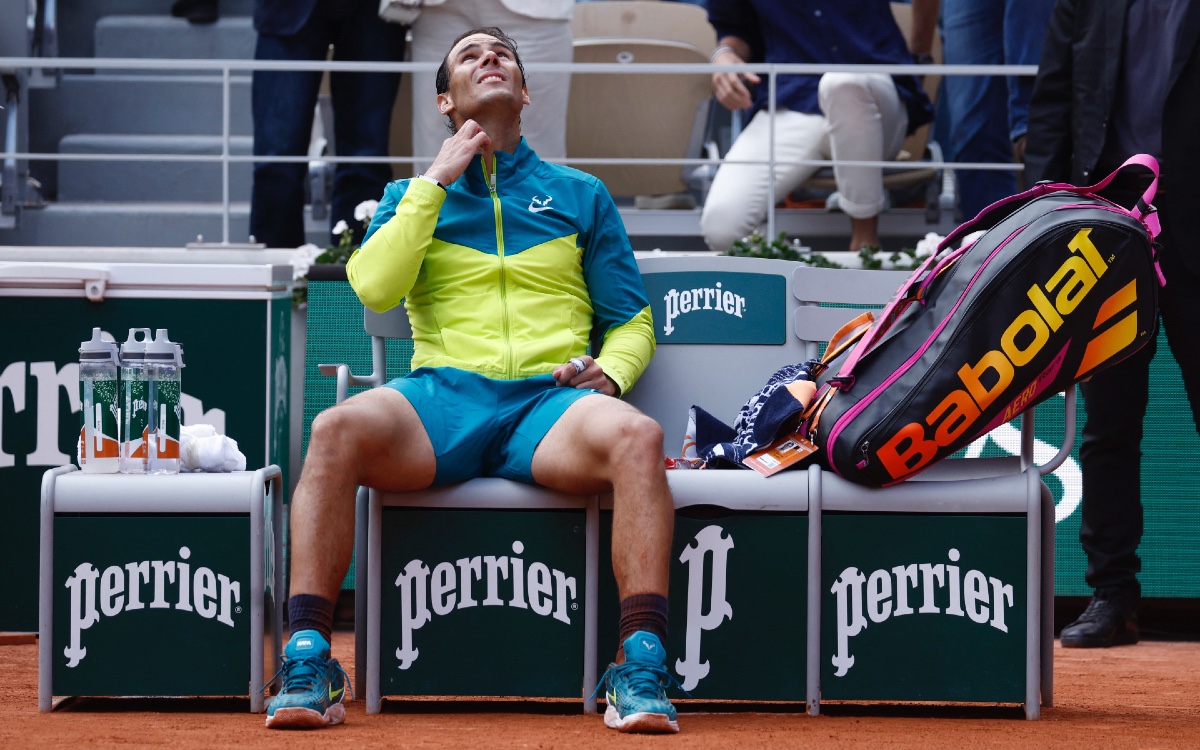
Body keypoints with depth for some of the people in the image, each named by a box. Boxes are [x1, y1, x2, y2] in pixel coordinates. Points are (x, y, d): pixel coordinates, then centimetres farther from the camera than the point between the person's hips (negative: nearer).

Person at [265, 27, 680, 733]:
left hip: (550, 399, 0)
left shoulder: (581, 195, 23)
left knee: (635, 435, -35)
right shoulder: (413, 194, 23)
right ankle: (308, 665, -33)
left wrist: (609, 373, -2)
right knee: (337, 430, -33)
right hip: (443, 397, 0)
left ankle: (642, 672, -37)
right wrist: (436, 182, 3)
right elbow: (373, 288, 3)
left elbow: (633, 322, 21)